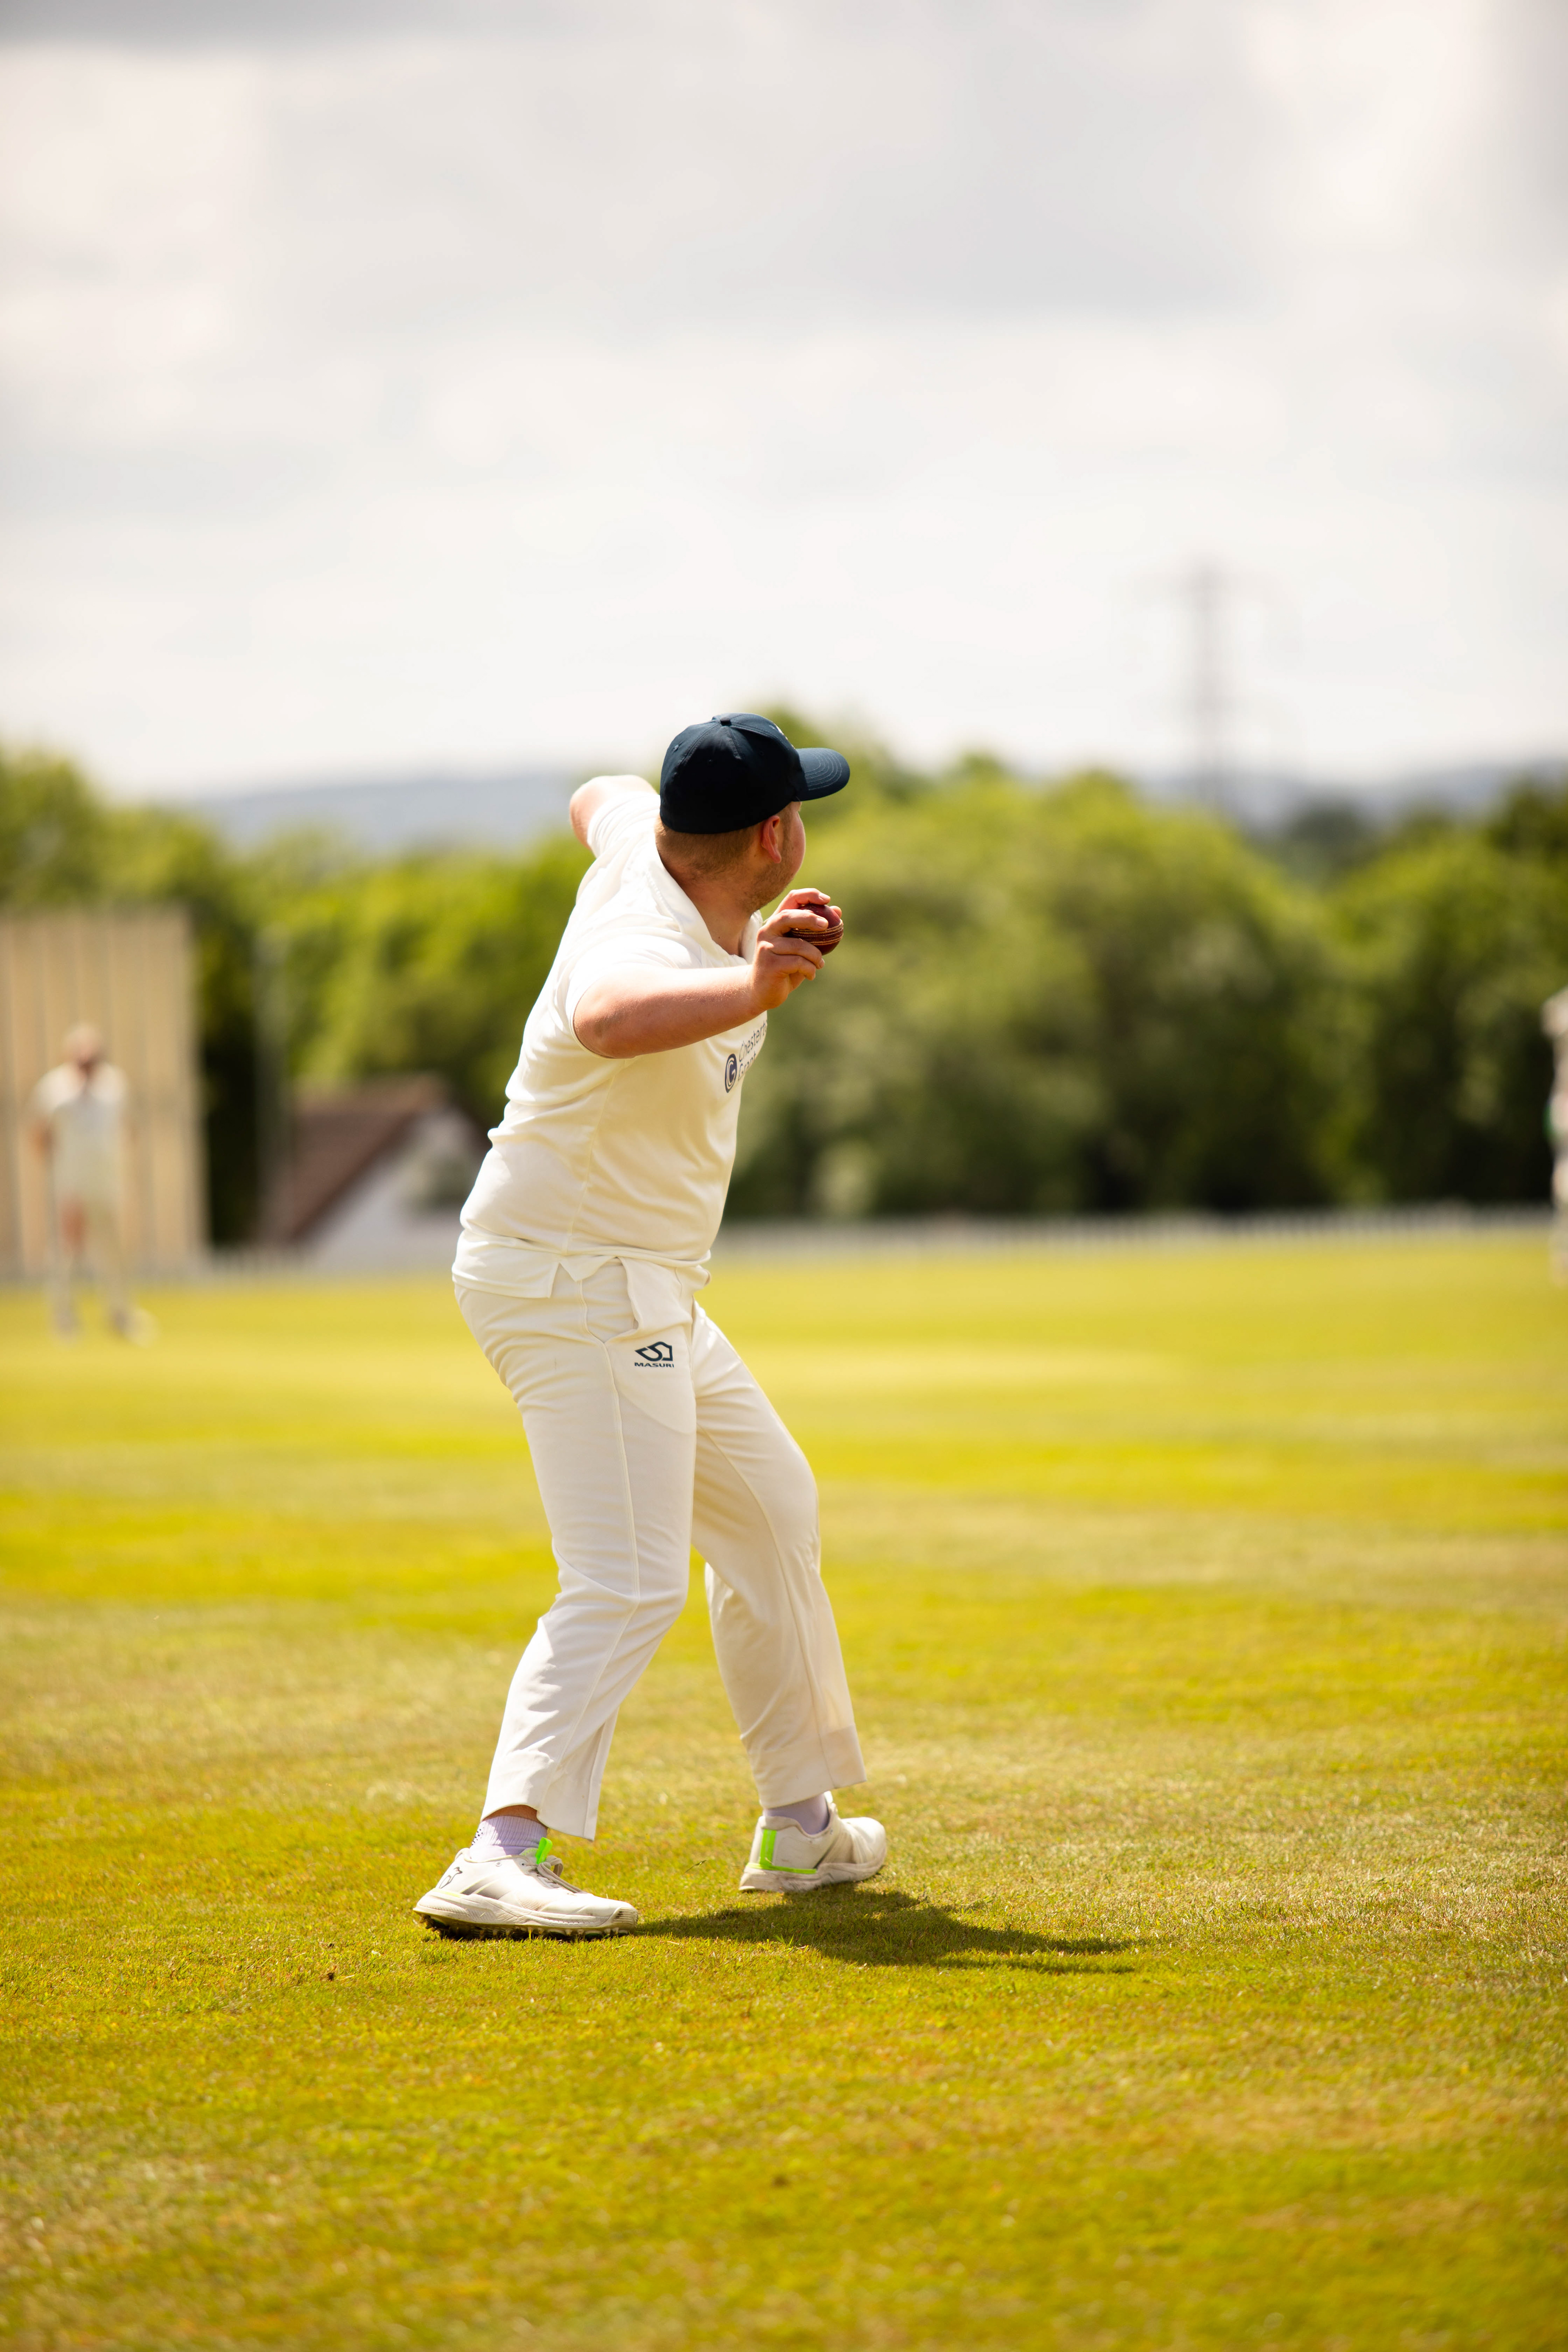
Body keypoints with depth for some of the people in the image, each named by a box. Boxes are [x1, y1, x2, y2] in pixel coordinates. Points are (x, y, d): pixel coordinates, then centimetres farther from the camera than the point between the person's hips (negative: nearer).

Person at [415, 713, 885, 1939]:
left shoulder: (643, 839, -2)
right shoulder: (647, 939, -29)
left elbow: (601, 798, 25)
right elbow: (606, 1016, -55)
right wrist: (749, 992, -70)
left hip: (645, 1297, 11)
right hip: (575, 1286, -11)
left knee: (770, 1510, 22)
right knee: (628, 1584, -20)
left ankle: (802, 1824, 33)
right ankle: (503, 1857, -31)